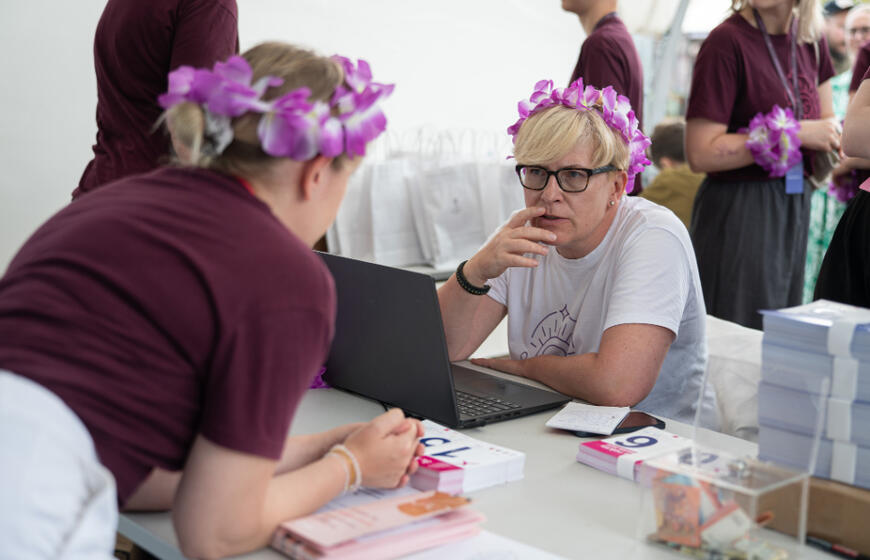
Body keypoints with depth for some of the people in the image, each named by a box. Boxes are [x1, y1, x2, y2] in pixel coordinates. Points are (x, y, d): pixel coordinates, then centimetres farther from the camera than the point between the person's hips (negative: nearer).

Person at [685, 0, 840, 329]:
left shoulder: (810, 40, 8)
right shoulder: (727, 40, -13)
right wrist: (796, 133, -16)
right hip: (738, 213, -7)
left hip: (795, 209, 7)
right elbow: (700, 154, -19)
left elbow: (826, 123, 23)